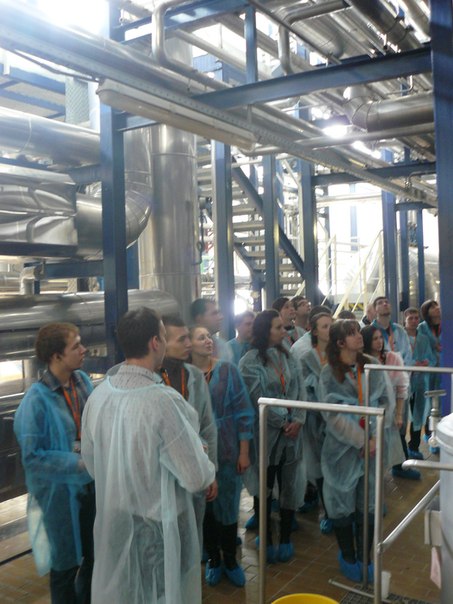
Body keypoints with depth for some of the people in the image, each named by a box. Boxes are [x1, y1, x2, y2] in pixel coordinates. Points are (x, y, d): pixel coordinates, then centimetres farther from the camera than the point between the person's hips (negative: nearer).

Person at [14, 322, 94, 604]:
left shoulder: (83, 380, -6)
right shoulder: (37, 399, -24)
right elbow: (32, 457, -21)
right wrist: (79, 463, -22)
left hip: (92, 486, 6)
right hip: (61, 493, -6)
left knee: (94, 557, 25)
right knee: (66, 564, 17)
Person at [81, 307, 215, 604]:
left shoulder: (97, 396, -9)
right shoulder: (164, 400, -28)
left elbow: (90, 462, 6)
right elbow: (196, 478, -22)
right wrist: (209, 467, 0)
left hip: (113, 520, 5)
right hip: (159, 525, -5)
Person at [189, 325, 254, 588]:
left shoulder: (228, 370, -6)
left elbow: (244, 411, -3)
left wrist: (244, 452, -4)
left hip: (227, 450, 0)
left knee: (228, 506, 10)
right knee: (204, 507, 12)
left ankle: (230, 560, 31)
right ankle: (213, 558, 33)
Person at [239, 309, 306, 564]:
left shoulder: (288, 356, 7)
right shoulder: (250, 361, -9)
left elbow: (300, 390, 4)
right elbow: (258, 399, -14)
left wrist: (298, 420, -9)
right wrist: (282, 422, -11)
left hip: (291, 432, 5)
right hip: (265, 434, -5)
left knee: (290, 486, 10)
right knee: (264, 488, 8)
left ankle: (286, 538, 27)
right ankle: (266, 539, 25)